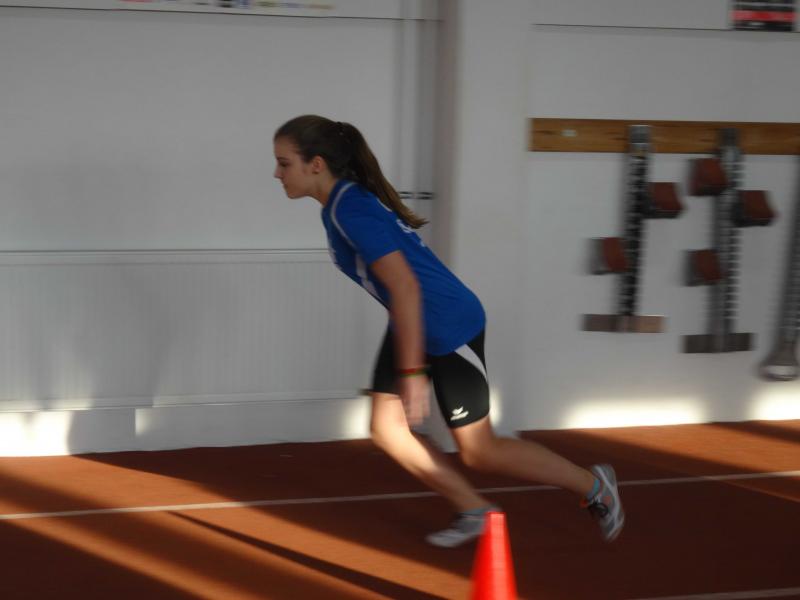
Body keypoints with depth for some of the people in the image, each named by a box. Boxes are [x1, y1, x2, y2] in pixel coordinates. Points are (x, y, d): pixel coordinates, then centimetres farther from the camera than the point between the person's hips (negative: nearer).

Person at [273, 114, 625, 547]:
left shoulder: (352, 210, -26)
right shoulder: (338, 203, 4)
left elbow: (405, 287, -30)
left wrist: (412, 372, -28)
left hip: (449, 327, -9)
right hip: (411, 325, 9)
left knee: (478, 452, 2)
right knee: (386, 430, 5)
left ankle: (592, 485, 18)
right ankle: (474, 511, 20)